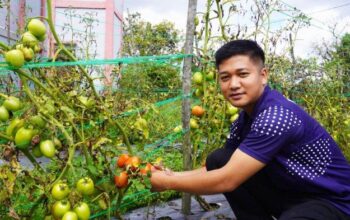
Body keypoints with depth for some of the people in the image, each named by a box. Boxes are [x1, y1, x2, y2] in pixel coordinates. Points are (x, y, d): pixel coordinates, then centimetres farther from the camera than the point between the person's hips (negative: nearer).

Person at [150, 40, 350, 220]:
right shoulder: (245, 118, 0)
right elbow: (220, 168, 7)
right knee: (217, 160, -3)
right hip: (289, 192, 8)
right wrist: (173, 175, -5)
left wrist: (167, 182, -18)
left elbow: (226, 181, -28)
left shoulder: (277, 116, -28)